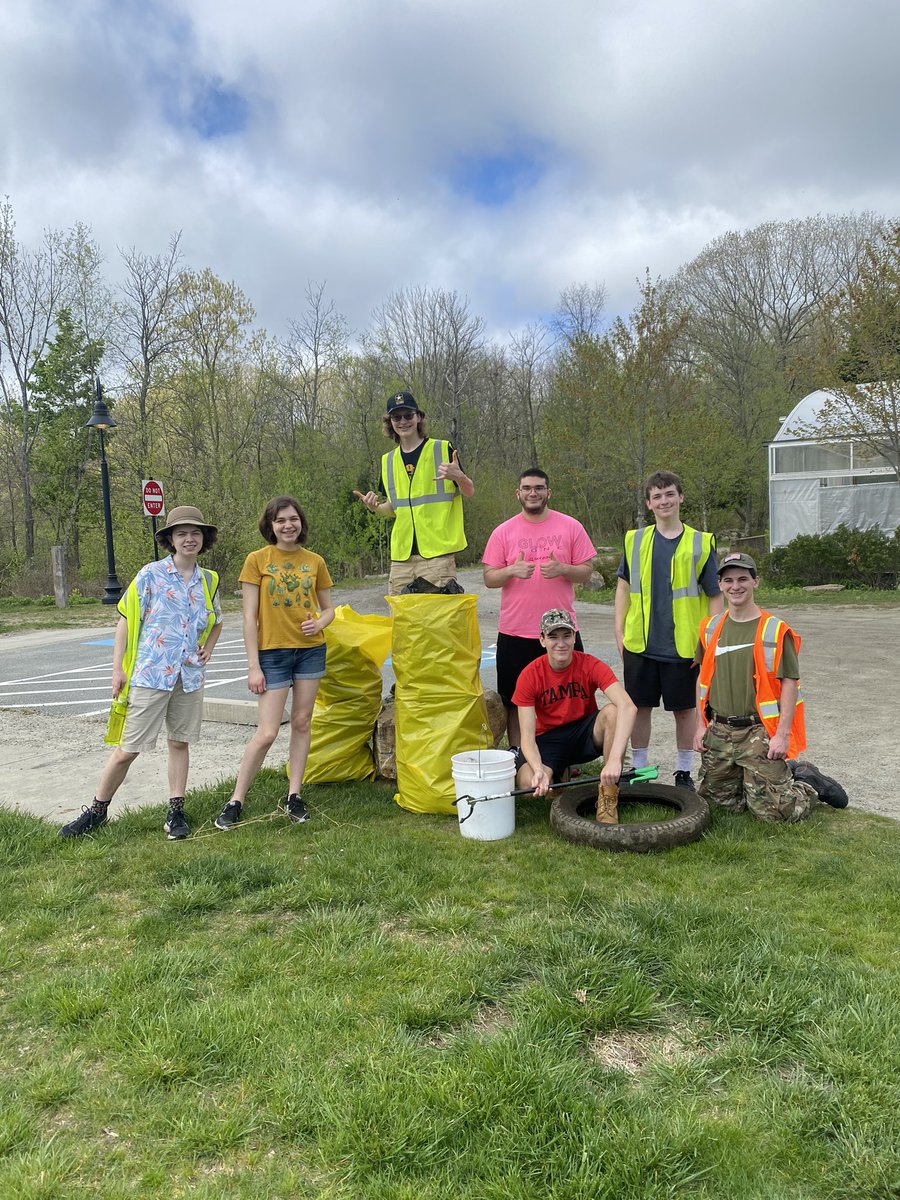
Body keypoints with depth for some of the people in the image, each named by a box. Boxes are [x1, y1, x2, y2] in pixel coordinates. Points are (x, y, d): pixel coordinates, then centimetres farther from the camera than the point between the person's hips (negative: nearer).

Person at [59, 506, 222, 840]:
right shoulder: (151, 575, -5)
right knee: (128, 748, 0)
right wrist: (118, 667, -6)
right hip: (150, 674, -4)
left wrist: (208, 648, 8)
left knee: (180, 742, 12)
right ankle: (98, 810, 19)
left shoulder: (208, 580, 7)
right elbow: (126, 620, -3)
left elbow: (216, 622, 25)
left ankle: (176, 810, 23)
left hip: (190, 675, 4)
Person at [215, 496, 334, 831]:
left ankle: (294, 796, 19)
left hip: (311, 649, 4)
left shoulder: (315, 562, 4)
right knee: (267, 732, -5)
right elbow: (250, 617, -6)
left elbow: (328, 608, 14)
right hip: (273, 652, -3)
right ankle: (235, 802, 8)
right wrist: (253, 666, -9)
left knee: (302, 722, 8)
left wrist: (319, 622, -10)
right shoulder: (257, 559, -5)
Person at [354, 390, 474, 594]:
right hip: (401, 555, 5)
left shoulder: (442, 449, 1)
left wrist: (458, 476, -19)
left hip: (437, 552, -4)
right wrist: (376, 507, 0)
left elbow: (470, 492, 3)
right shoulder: (388, 461, 14)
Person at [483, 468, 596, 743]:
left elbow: (586, 572, 3)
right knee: (515, 702, 7)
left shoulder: (571, 526, 4)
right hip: (515, 632, 0)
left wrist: (562, 569, -17)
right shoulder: (503, 531, 4)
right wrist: (512, 570, -17)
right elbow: (489, 578, 3)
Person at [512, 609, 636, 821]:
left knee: (612, 712, -32)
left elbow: (628, 707, -32)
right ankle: (559, 772, 8)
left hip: (585, 733, 1)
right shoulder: (530, 676, -14)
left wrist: (614, 759, -45)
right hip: (549, 739, 0)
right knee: (529, 784, -31)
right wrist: (539, 770, -38)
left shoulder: (590, 666, -16)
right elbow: (527, 736, -17)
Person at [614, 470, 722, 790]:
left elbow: (715, 596, 1)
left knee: (684, 708, 9)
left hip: (683, 645, -1)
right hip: (640, 644, 2)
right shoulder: (635, 540, 5)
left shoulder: (700, 543, -1)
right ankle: (638, 769, 24)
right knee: (640, 707, 9)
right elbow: (624, 587, 11)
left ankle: (684, 772, 24)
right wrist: (620, 632, 5)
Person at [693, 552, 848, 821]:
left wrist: (783, 734, -16)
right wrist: (701, 725, 8)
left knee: (771, 811, -7)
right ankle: (783, 773, 32)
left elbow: (790, 683, -10)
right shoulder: (711, 628, 6)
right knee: (718, 799, 13)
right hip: (718, 732, 5)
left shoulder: (774, 630, -9)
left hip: (758, 732, -5)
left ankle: (809, 783, 23)